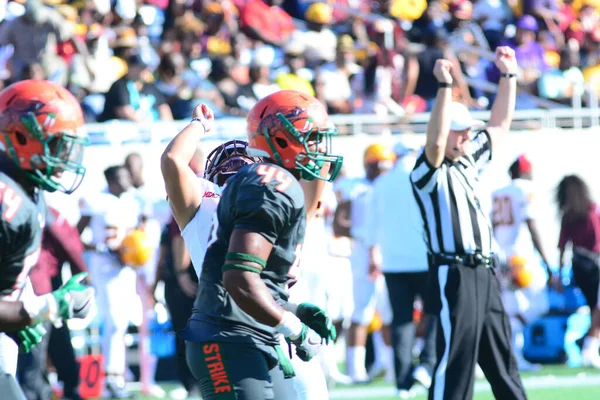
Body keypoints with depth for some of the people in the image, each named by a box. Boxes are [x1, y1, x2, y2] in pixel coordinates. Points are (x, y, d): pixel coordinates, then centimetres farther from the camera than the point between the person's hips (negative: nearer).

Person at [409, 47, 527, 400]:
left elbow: (499, 126, 26)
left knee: (503, 361, 14)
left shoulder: (470, 161, 18)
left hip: (485, 274, 9)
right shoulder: (429, 171, -7)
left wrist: (509, 76, 19)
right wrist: (445, 87, -30)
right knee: (456, 361, -11)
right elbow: (436, 144, -28)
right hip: (453, 275, -9)